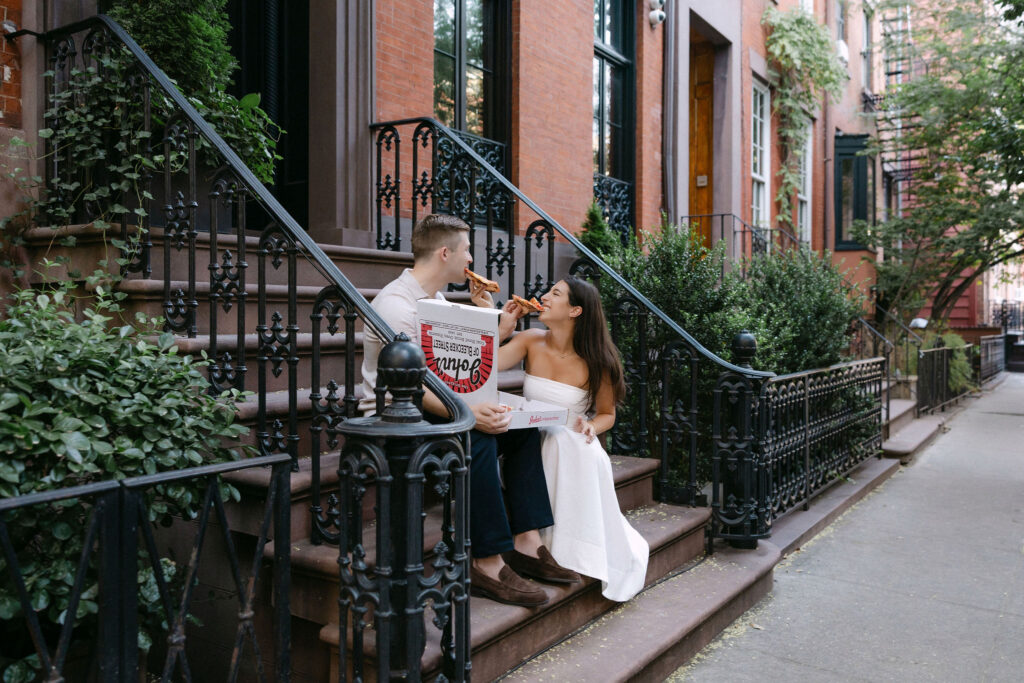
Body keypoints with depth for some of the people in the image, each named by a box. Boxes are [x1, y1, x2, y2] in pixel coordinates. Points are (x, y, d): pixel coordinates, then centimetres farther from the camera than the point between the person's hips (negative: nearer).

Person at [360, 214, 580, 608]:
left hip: (430, 411, 9)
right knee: (476, 438, -32)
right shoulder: (396, 304, -17)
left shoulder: (435, 299, 14)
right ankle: (487, 563, -26)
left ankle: (526, 542, -7)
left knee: (522, 427, -3)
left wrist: (498, 329, 8)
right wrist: (467, 411, -39)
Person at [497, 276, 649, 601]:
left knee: (586, 458, -36)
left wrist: (589, 428, -17)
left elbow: (607, 414, 5)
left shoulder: (595, 363, -8)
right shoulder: (532, 342, -2)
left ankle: (580, 553, -13)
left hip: (572, 447, -1)